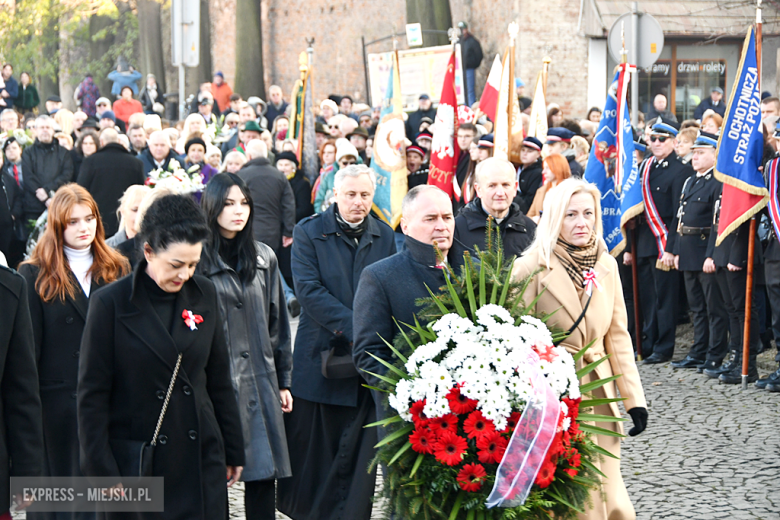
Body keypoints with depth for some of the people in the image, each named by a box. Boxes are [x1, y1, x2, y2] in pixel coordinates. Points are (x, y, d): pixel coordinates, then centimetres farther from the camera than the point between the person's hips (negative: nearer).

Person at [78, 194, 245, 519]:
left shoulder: (204, 295, 4)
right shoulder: (112, 304, -8)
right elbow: (92, 394, -6)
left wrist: (233, 451, 13)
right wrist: (101, 469, -9)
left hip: (201, 456, 3)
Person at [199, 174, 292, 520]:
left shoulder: (264, 258, 11)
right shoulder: (198, 259, -4)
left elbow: (277, 323, 14)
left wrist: (283, 381, 12)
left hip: (260, 382, 4)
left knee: (264, 472, 3)